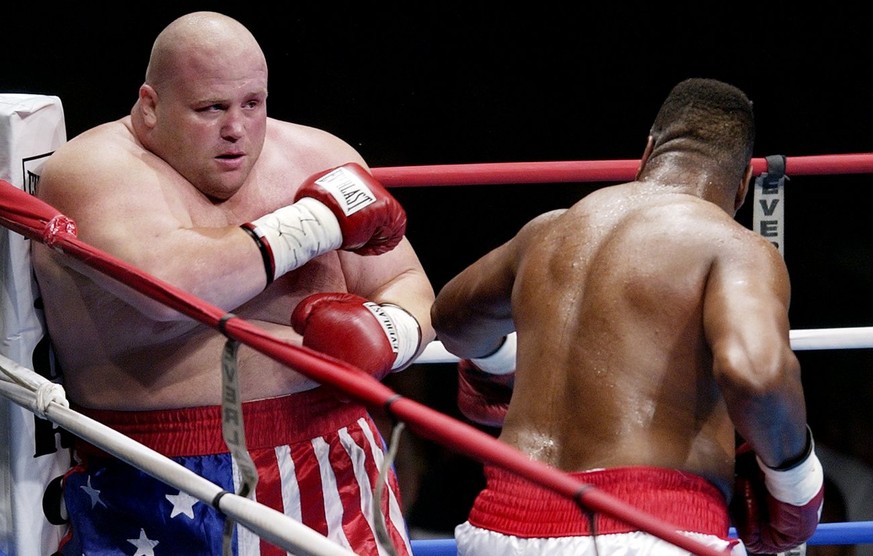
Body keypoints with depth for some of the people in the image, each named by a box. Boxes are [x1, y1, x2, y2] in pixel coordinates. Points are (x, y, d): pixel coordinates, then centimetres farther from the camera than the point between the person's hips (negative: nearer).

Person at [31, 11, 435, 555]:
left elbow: (409, 286, 15)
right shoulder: (94, 172, -8)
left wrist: (385, 336, -11)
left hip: (331, 474, 4)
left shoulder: (320, 158, 9)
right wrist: (321, 220, -15)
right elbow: (167, 284, -26)